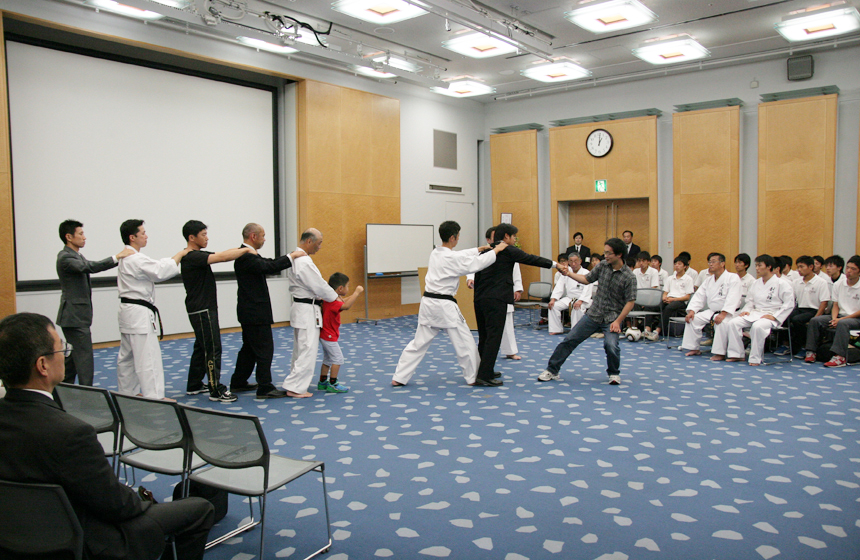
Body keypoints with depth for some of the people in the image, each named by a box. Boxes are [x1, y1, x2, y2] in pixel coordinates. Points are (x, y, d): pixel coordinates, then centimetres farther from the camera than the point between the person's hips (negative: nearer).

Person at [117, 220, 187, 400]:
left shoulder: (126, 257, 15)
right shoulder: (135, 259, -19)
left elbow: (154, 268, 14)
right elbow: (160, 272, -23)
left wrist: (176, 257, 2)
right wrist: (179, 255, -11)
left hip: (129, 311, 11)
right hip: (139, 313, -11)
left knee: (127, 356, 17)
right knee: (148, 357, -8)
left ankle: (127, 392, 29)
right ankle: (154, 397, -6)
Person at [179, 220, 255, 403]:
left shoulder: (197, 256, 13)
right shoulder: (191, 258, -19)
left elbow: (222, 255, 9)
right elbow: (221, 257, -27)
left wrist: (242, 249, -5)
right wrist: (246, 250, -18)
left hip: (204, 310, 11)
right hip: (202, 311, -11)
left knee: (201, 347, 18)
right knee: (212, 349, -7)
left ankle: (194, 385, 29)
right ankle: (216, 391, -3)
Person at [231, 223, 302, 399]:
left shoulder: (249, 254, 14)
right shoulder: (246, 256, -20)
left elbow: (268, 263, 14)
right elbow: (269, 267, -29)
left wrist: (292, 256, 5)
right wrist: (292, 256, -19)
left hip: (250, 311, 11)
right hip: (255, 312, -11)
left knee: (249, 348, 19)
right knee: (264, 349, -5)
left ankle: (238, 383, 28)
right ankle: (265, 388, 0)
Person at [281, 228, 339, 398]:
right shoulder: (304, 262, -22)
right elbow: (319, 286, -19)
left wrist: (319, 297, 9)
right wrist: (335, 297, -4)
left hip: (300, 306, 11)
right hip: (307, 310, -11)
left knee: (300, 349, 19)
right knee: (307, 350, -5)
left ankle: (295, 383, 29)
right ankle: (294, 387, -1)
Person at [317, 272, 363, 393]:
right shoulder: (332, 301, -25)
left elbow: (344, 301, 21)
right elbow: (345, 306, -42)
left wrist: (356, 293, 10)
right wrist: (356, 293, -37)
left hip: (325, 335, 11)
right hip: (329, 336, -11)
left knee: (328, 359, 19)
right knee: (337, 358, -6)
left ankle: (322, 383, 29)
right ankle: (332, 384, 0)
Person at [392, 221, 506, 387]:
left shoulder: (435, 253, 9)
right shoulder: (451, 258, -16)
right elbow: (477, 263, -11)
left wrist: (479, 249, 25)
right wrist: (496, 250, 1)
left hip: (428, 303, 8)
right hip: (444, 305, -8)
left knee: (419, 343, 13)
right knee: (465, 342, 8)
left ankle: (399, 378, 13)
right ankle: (474, 377, 20)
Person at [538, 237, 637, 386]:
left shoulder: (629, 277, -12)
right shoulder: (603, 265, 1)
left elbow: (630, 302, -12)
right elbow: (587, 279, 11)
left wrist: (618, 321, -18)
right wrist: (569, 274, -2)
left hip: (612, 318, -4)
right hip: (593, 314, 4)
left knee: (610, 345, -25)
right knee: (569, 340, 0)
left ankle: (614, 373, 6)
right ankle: (552, 370, 15)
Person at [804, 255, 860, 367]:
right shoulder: (838, 284, 7)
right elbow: (835, 305, 9)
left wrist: (840, 319, -19)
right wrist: (834, 318, -12)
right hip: (840, 316, 5)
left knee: (842, 323, -38)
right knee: (815, 320, -17)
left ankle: (840, 357, -41)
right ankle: (811, 351, -17)